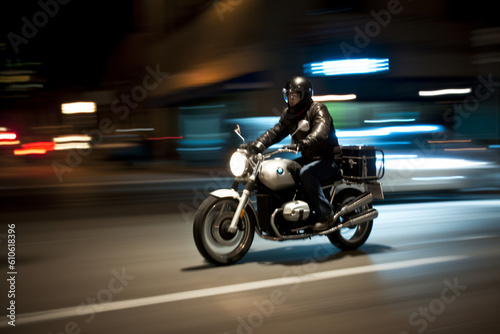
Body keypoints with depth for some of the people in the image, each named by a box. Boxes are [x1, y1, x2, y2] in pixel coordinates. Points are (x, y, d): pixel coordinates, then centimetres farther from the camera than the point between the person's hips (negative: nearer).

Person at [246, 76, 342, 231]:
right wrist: (259, 143, -19)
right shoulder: (289, 113, 10)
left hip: (328, 160, -8)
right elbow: (276, 131, 0)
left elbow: (319, 133, -34)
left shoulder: (318, 110, -16)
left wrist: (300, 145, -50)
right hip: (309, 158, 8)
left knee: (306, 172, -35)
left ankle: (325, 215, -27)